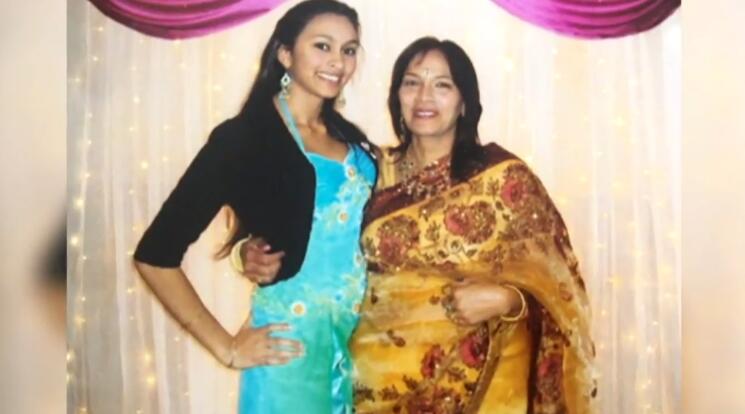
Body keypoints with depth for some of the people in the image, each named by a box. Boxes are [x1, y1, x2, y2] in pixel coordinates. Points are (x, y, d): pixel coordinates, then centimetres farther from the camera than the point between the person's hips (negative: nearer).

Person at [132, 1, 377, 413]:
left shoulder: (351, 139, 7)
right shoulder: (244, 136, -11)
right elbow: (155, 254, -14)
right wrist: (227, 348, -11)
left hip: (360, 339, 6)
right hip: (292, 339, -6)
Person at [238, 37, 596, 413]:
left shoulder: (504, 176, -7)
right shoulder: (377, 171, 1)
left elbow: (551, 277, -5)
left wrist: (506, 299, -23)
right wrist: (269, 260, -8)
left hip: (477, 376, -2)